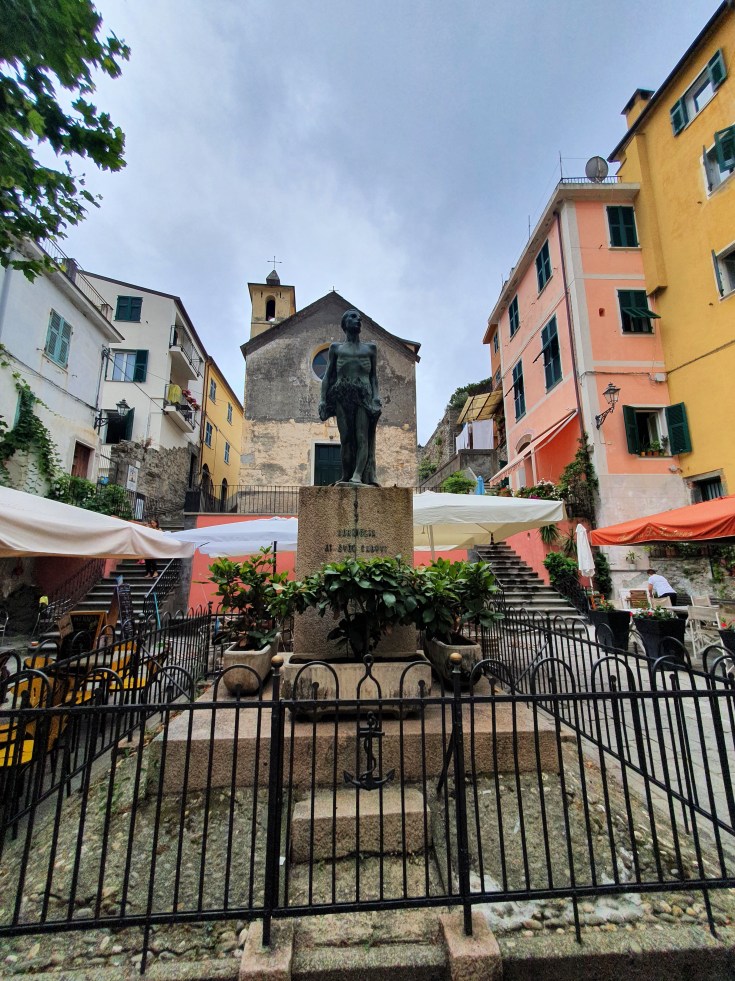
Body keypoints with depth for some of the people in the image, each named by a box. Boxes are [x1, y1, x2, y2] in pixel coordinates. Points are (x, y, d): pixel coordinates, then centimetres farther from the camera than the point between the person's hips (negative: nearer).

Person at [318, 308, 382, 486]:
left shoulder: (370, 348, 17)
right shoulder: (336, 348, 17)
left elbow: (374, 376, 13)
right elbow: (327, 376, 13)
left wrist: (376, 396, -3)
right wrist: (323, 399, 2)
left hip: (364, 396, 0)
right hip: (342, 396, 0)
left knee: (362, 436, -14)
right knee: (346, 438, -6)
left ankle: (358, 475, -22)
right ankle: (345, 476, -3)